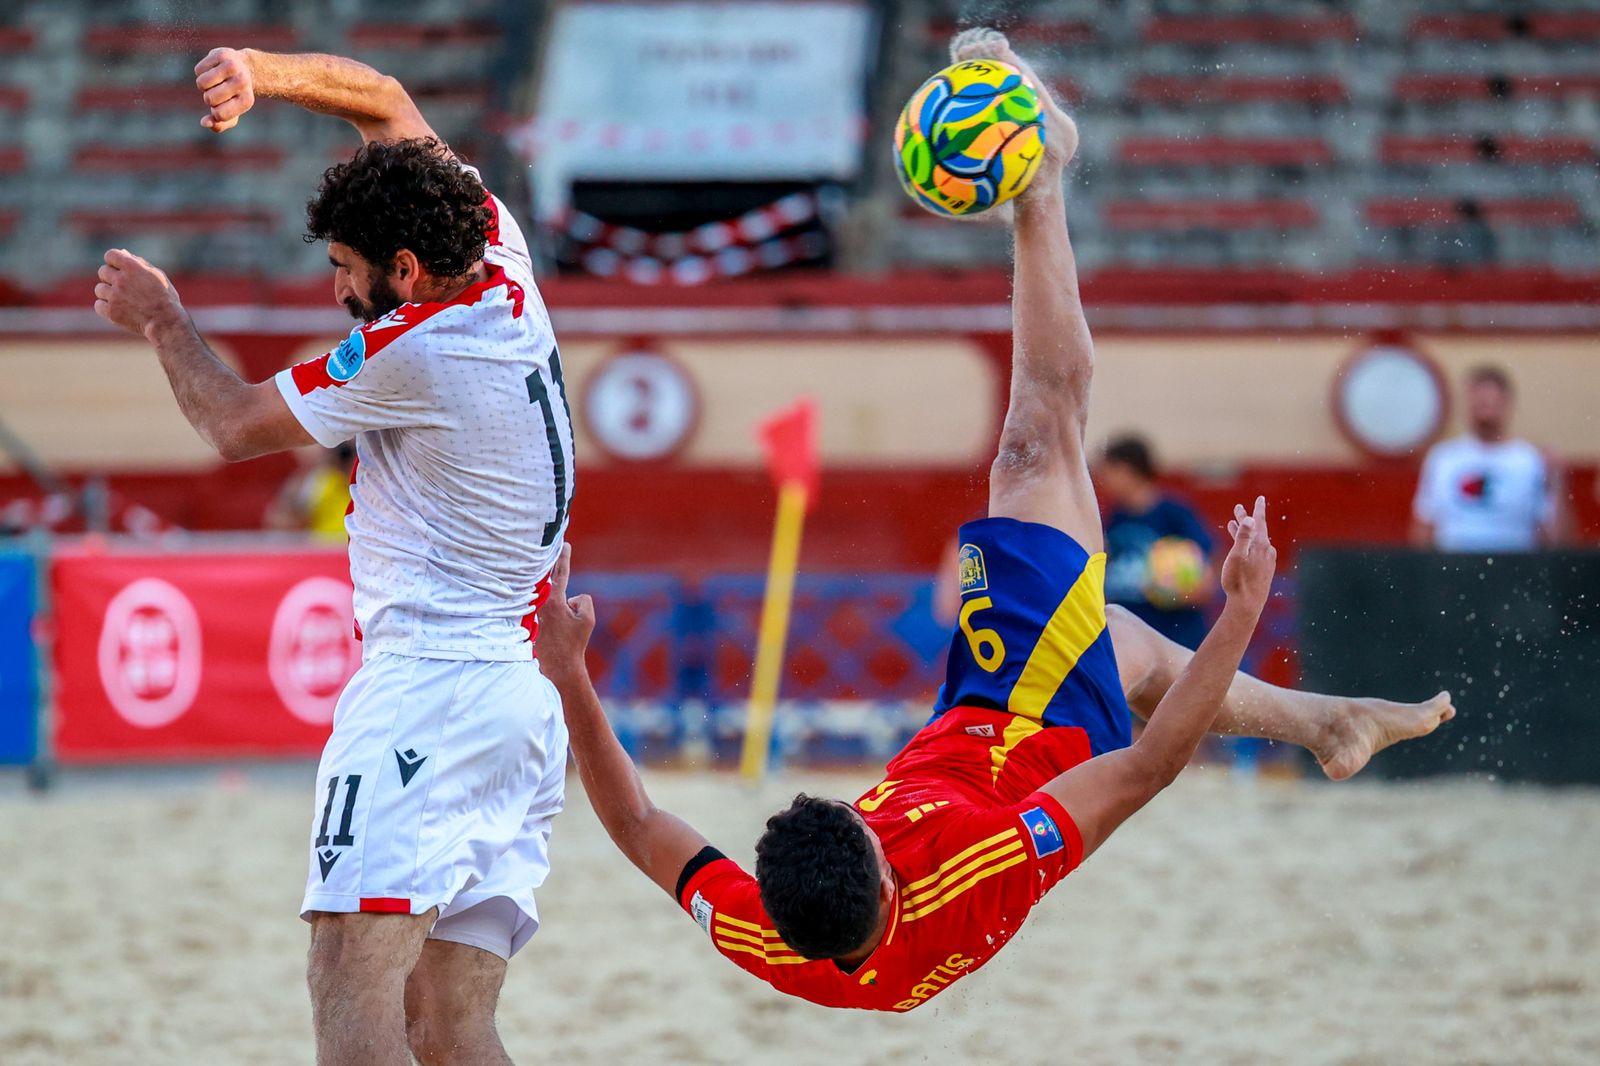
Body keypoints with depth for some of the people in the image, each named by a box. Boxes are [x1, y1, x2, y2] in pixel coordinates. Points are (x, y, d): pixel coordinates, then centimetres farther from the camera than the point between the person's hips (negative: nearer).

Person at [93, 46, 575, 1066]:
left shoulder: (410, 349, -11)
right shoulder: (503, 263, 11)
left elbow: (235, 425, 4)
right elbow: (387, 100, 22)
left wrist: (163, 319, 21)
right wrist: (264, 72, 6)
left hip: (428, 683, -9)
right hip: (529, 699, 9)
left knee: (354, 983, -21)